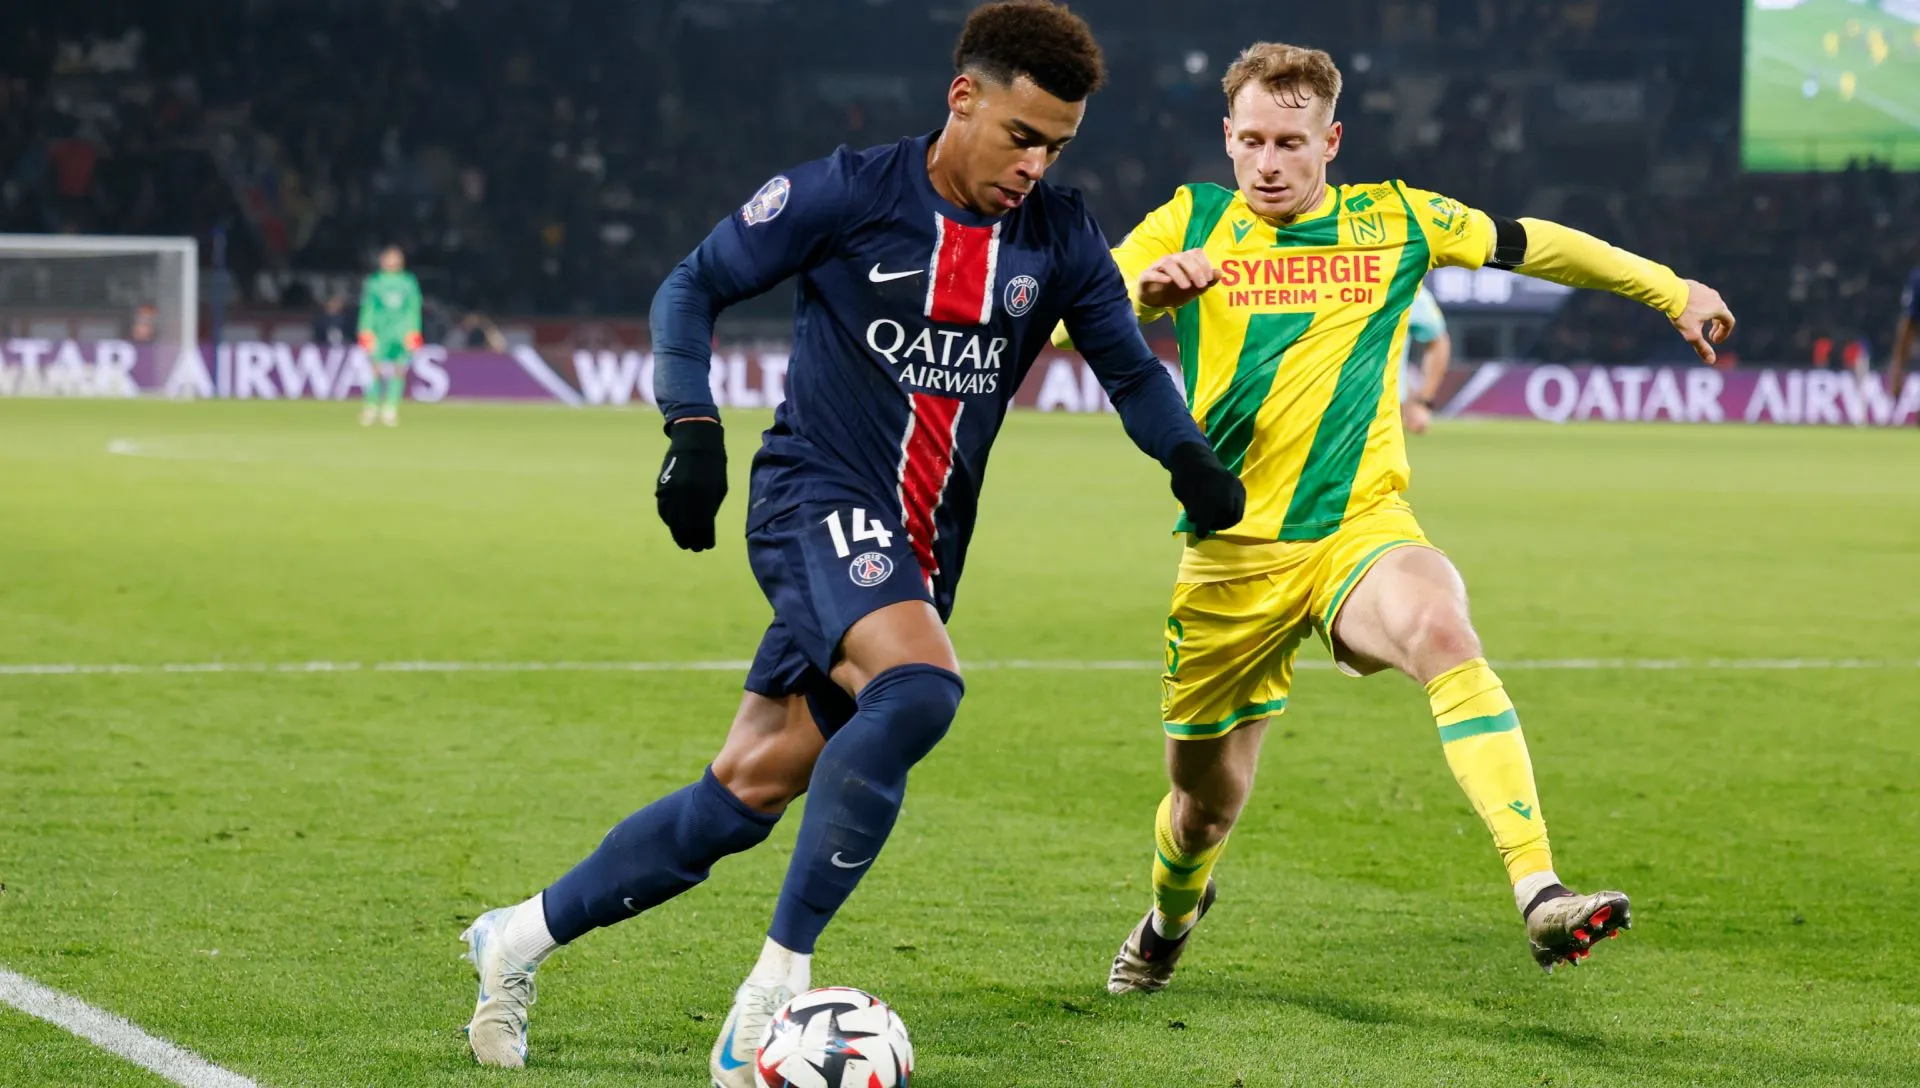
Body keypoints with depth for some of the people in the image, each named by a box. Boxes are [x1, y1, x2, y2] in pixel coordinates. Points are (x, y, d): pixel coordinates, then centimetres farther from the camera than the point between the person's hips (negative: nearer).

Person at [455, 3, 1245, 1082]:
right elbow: (692, 286, 0)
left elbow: (1130, 368, 13)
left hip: (922, 550, 5)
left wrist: (1189, 457, -7)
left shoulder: (1060, 237, 4)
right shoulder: (847, 195, -8)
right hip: (816, 496, -5)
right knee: (920, 688, -32)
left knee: (753, 786, 2)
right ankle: (777, 982, -25)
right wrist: (694, 432, -12)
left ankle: (526, 933, 21)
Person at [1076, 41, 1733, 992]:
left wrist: (1674, 292, 27)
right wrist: (1147, 290, -29)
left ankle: (1540, 894, -45)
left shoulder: (1392, 222, 6)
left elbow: (1534, 245, 20)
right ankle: (1171, 914, 47)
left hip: (1361, 528, -1)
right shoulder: (1192, 221, 5)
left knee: (1443, 631, -35)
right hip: (1232, 552, 1)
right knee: (1207, 798, 9)